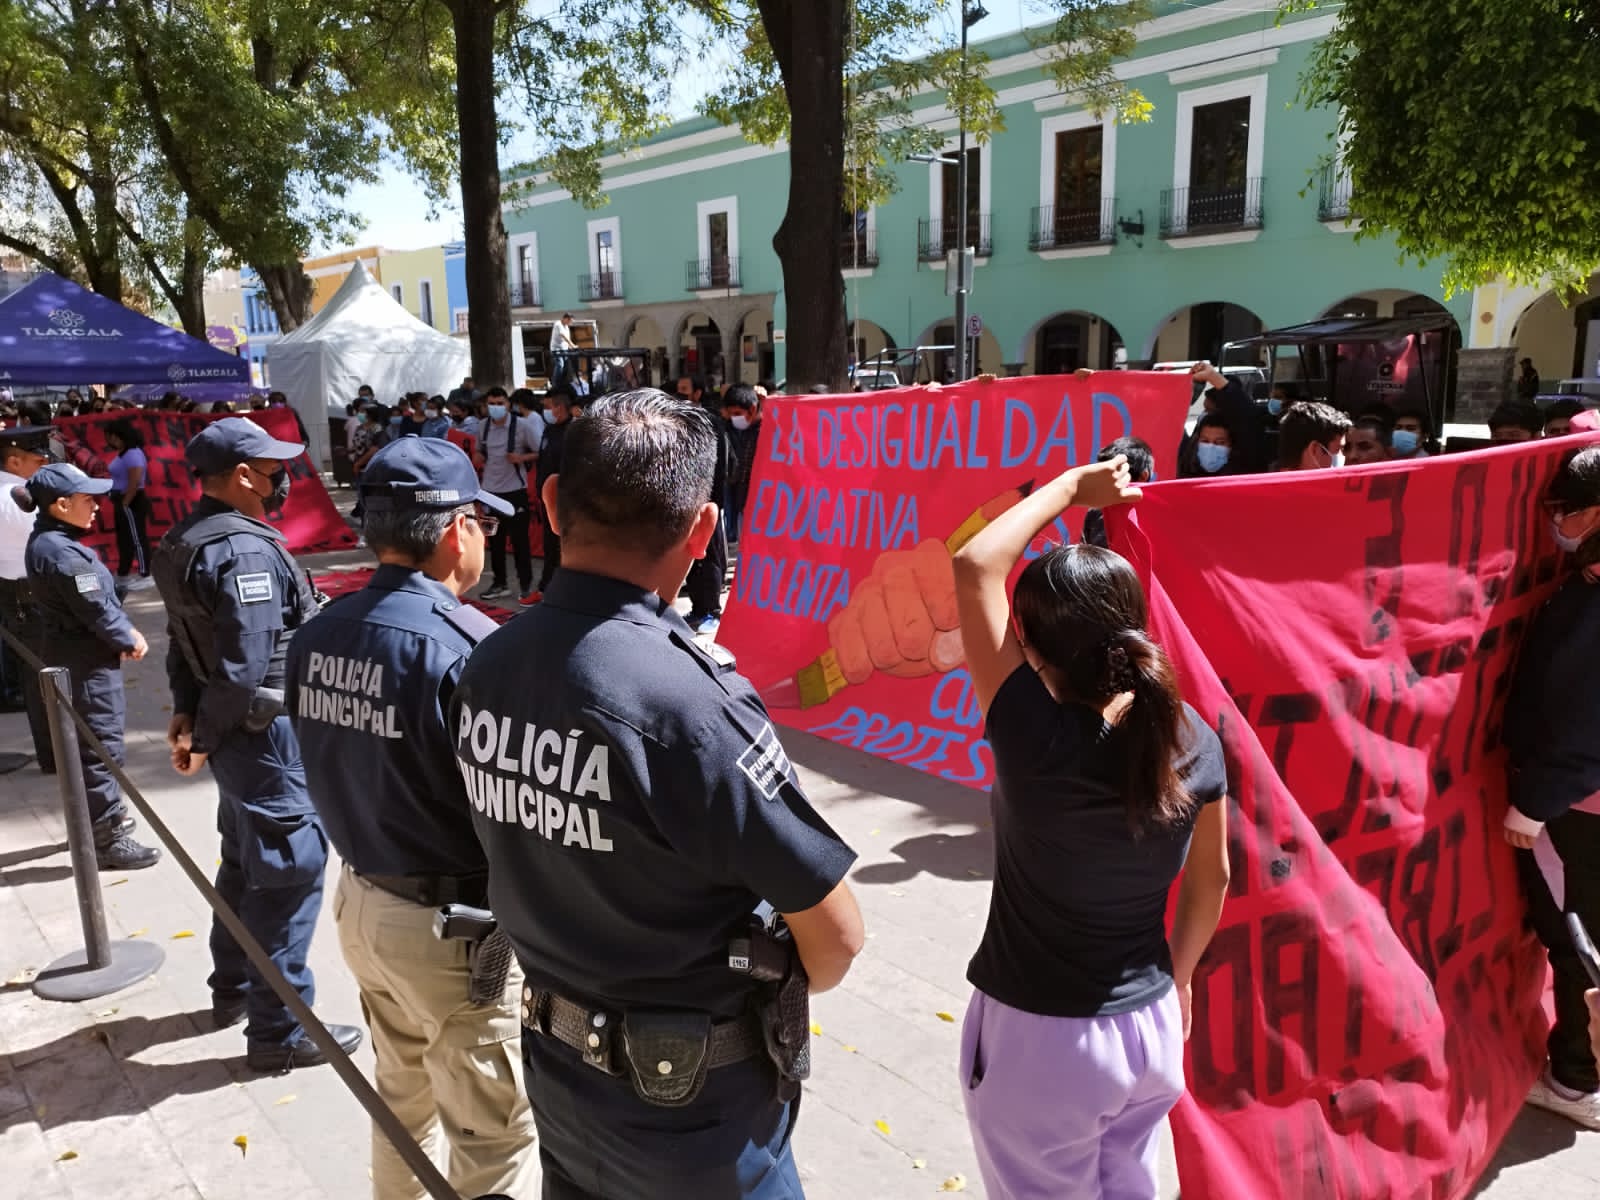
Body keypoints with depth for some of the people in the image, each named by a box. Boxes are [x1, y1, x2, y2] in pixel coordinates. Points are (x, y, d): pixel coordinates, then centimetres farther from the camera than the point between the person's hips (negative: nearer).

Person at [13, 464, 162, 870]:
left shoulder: (50, 541, 10)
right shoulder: (61, 552, -23)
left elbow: (100, 597, 11)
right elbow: (95, 610, -21)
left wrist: (125, 631, 1)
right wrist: (129, 640, -6)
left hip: (77, 657, 11)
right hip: (86, 662, -11)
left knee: (93, 743, 22)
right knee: (101, 746, -3)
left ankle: (104, 818, 37)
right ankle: (108, 840, 4)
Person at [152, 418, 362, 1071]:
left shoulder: (185, 540, 10)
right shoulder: (247, 552, -22)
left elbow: (186, 640, 13)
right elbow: (245, 670, -25)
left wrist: (186, 712, 12)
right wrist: (204, 738, -12)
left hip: (236, 732, 10)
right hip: (265, 731, -10)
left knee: (244, 860, 24)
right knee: (289, 872, -1)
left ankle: (234, 988, 40)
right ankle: (279, 1031, 9)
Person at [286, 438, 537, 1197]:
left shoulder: (318, 637, -2)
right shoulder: (467, 648, -26)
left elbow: (329, 769, 8)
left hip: (360, 902, 8)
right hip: (454, 923, -8)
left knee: (402, 1096, 29)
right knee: (494, 1137, 11)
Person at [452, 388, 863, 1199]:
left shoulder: (485, 668, -10)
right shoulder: (689, 698, -31)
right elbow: (835, 937, -22)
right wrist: (776, 990, -2)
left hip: (558, 1067, 6)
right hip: (694, 1101, -5)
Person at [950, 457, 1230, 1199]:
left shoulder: (1037, 740, -28)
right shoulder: (1193, 739, -11)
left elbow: (975, 567, -21)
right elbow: (1211, 880, 3)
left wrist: (1072, 487, -10)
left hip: (1038, 1037, -5)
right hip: (1151, 1026, 5)